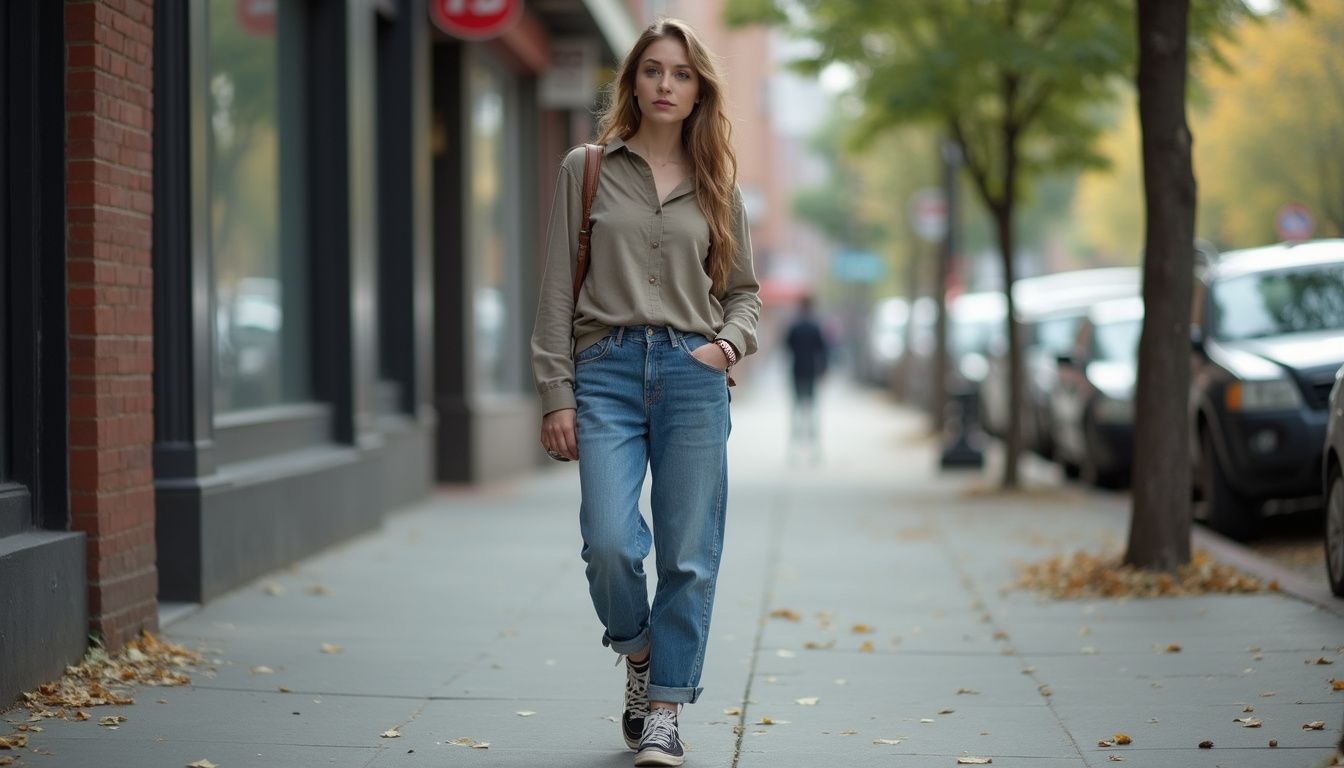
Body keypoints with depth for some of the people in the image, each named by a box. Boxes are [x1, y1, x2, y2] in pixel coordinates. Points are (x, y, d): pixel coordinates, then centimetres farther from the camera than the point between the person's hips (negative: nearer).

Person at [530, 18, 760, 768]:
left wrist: (729, 342, -2)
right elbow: (558, 290, 4)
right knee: (610, 544, -15)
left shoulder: (718, 185, 13)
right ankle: (638, 657, 15)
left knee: (690, 557, -1)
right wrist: (557, 393, -2)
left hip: (693, 375, 2)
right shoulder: (587, 169, 7)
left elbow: (745, 290, 19)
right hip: (607, 369, -2)